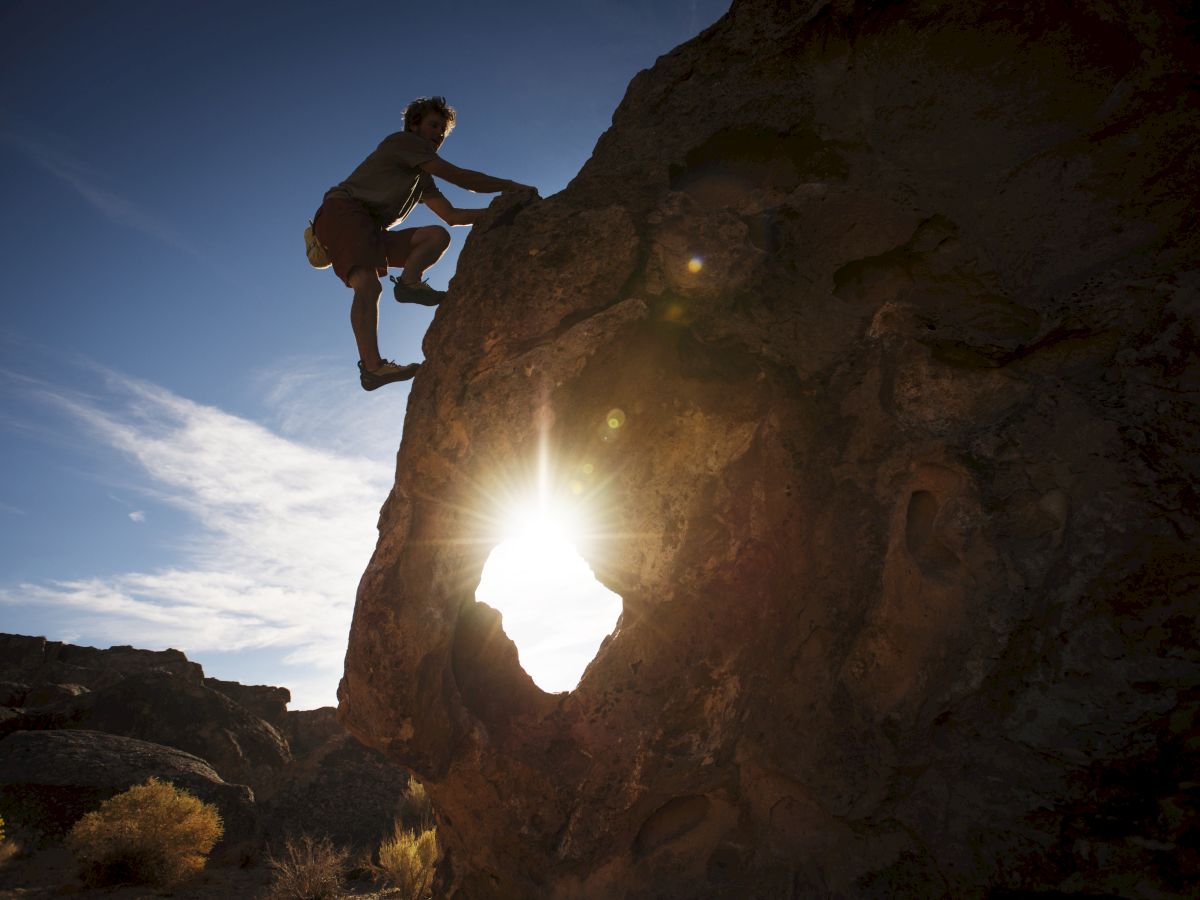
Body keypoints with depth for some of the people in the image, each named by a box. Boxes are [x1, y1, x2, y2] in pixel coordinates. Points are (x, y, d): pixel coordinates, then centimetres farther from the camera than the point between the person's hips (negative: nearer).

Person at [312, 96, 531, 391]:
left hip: (371, 231, 9)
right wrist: (512, 186, -2)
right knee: (368, 285, -32)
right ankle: (371, 366, -44)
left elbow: (452, 216, 21)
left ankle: (408, 282, -22)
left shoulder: (423, 179, 28)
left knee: (438, 235, 0)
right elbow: (459, 177, -6)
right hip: (342, 211, -9)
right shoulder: (403, 141, 3)